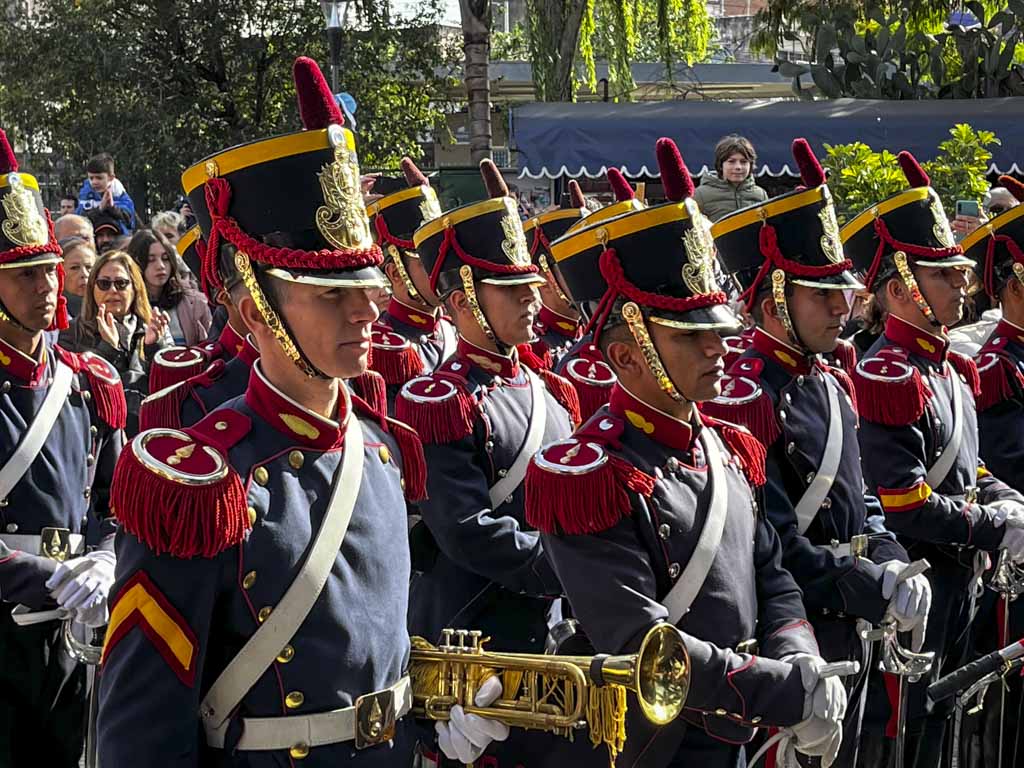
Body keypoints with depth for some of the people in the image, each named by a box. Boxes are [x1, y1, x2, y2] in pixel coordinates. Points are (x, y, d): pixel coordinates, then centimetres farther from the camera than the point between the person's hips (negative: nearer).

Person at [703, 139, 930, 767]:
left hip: (847, 638, 9)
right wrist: (876, 592, -22)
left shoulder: (833, 383, 11)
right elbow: (769, 545, -24)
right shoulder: (744, 400, -20)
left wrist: (893, 566, -3)